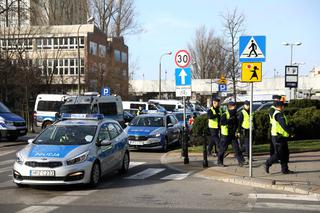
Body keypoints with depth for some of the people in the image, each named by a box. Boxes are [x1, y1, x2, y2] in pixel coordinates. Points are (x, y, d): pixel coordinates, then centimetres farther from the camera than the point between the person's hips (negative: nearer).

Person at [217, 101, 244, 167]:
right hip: (225, 135, -6)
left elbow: (236, 124, 19)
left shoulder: (234, 115, 9)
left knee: (236, 148, 0)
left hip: (233, 135, 6)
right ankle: (220, 162, 16)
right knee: (222, 149, 3)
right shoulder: (224, 115, -12)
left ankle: (241, 161, 1)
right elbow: (222, 123, -28)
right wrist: (230, 120, -33)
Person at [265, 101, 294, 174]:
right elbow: (284, 125, -25)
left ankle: (285, 169, 13)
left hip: (281, 137, 11)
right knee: (278, 154, -4)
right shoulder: (279, 114, -18)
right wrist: (290, 133, -15)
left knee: (285, 153, 10)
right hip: (278, 138, -11)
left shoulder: (275, 113, 15)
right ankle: (267, 164, 8)